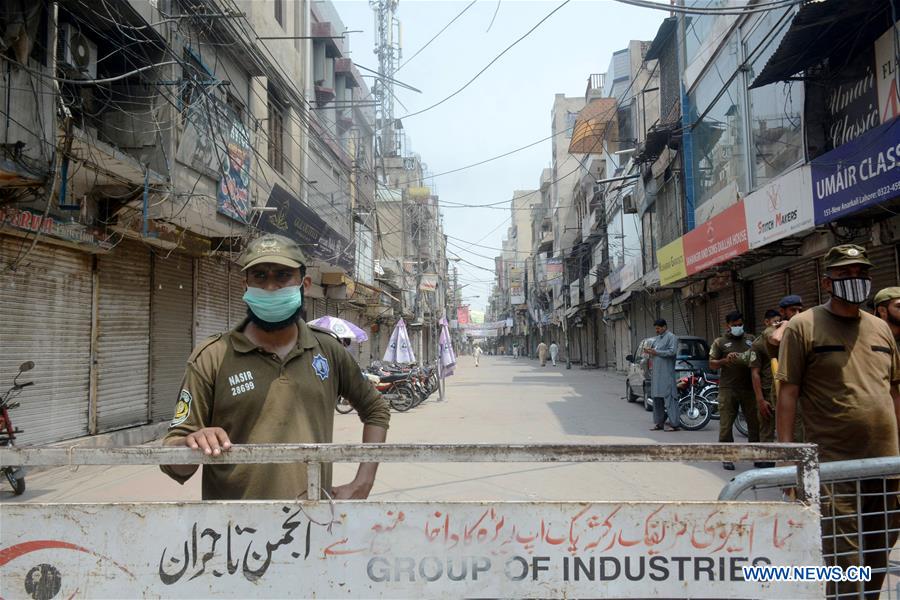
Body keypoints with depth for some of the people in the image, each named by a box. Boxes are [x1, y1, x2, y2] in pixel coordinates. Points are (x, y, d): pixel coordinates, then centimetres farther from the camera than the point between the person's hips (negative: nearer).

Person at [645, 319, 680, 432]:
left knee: (669, 397, -12)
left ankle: (675, 424, -13)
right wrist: (649, 351, 5)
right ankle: (659, 423, 17)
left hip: (666, 373, -9)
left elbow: (672, 351, -17)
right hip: (656, 372, 9)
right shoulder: (657, 338, 20)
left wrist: (656, 352, -15)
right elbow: (653, 350, 28)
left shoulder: (671, 337, -5)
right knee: (657, 398, 10)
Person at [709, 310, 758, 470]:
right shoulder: (720, 342, 7)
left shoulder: (751, 339, 15)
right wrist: (725, 360, -15)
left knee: (755, 422, 3)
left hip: (749, 388, 2)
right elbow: (712, 364, 4)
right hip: (728, 389, -2)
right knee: (726, 424, -1)